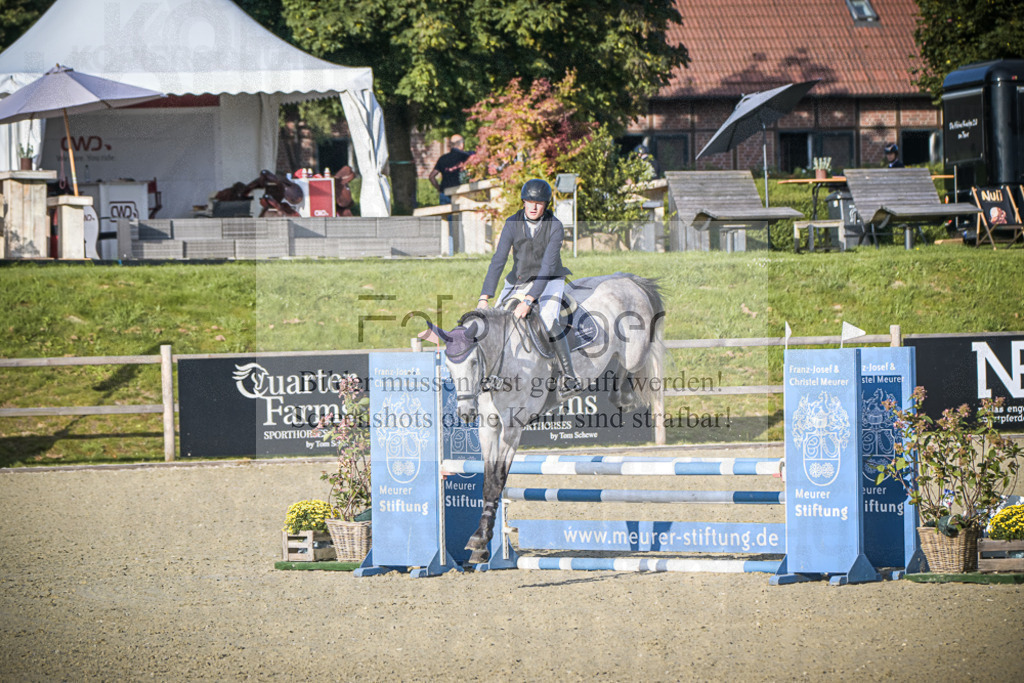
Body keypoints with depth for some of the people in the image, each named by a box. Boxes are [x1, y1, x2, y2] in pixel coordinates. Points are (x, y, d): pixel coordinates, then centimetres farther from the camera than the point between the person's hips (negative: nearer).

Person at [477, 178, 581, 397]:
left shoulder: (555, 227, -21)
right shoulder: (513, 223, -12)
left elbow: (548, 266, -28)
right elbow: (498, 260, -16)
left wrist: (529, 301, -38)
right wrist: (484, 298, -26)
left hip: (548, 282, -4)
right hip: (518, 281, 4)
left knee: (548, 320, -29)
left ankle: (569, 377, -24)